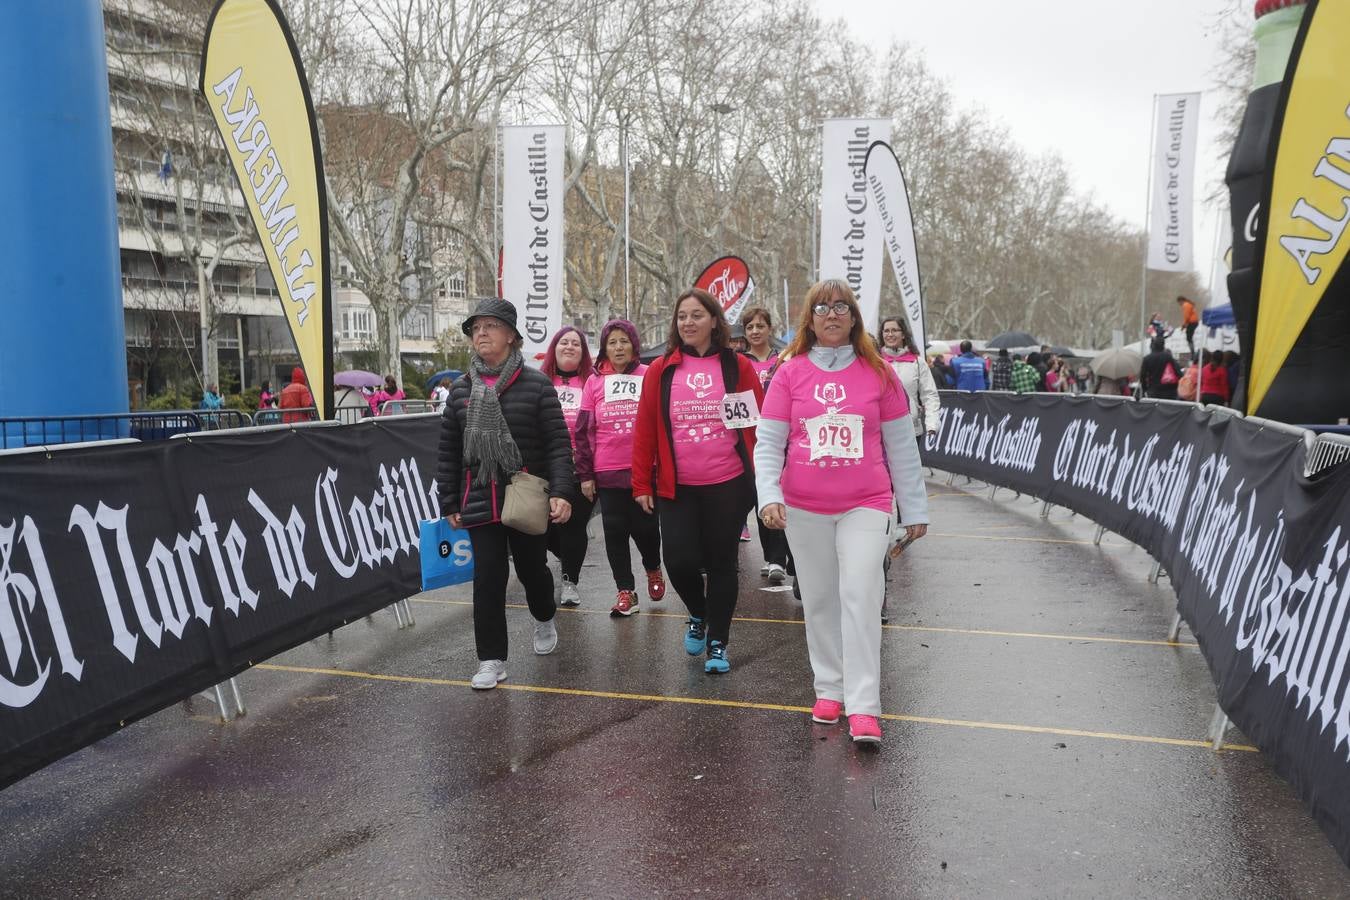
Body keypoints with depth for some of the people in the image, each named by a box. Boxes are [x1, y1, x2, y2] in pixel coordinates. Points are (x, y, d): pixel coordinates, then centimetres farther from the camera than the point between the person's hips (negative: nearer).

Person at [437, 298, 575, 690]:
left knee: (532, 567, 14)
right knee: (487, 579, -1)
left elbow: (557, 443, -8)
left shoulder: (536, 384, -4)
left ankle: (544, 619, 46)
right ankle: (491, 659, 10)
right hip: (480, 502, 2)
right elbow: (447, 451, 9)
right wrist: (449, 503, 6)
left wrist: (561, 492, -18)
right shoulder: (461, 389, 6)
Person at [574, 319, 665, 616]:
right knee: (615, 531, 3)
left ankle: (653, 569, 34)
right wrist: (585, 474, 3)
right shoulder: (594, 382, 6)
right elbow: (583, 431, 6)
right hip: (607, 473, 1)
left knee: (645, 526, 5)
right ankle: (626, 591, 14)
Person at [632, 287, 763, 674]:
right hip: (676, 488, 1)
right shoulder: (660, 370, 3)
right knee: (680, 561, -4)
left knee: (721, 563, 6)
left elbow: (759, 424, 1)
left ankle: (718, 643, 22)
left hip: (728, 486, -1)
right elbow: (644, 431, 3)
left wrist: (761, 476, -3)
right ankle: (698, 615, 29)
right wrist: (641, 485, 1)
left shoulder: (738, 366, 0)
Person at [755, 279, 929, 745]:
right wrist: (769, 496, -14)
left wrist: (915, 508, 7)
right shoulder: (790, 374, 2)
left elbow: (901, 446, 6)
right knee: (819, 599, 10)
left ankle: (863, 707, -6)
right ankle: (828, 689, 25)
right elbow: (768, 443, 0)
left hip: (866, 505, -1)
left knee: (860, 596, -10)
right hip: (804, 509, 1)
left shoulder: (878, 373, 2)